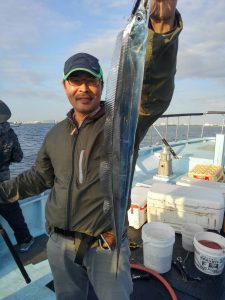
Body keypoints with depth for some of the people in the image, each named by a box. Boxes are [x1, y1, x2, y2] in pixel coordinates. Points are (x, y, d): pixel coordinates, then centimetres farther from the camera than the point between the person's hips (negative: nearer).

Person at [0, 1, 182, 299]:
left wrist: (162, 28, -45)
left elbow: (154, 91, -31)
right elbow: (40, 176, 15)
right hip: (59, 245, 5)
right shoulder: (55, 135, 3)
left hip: (106, 246, -4)